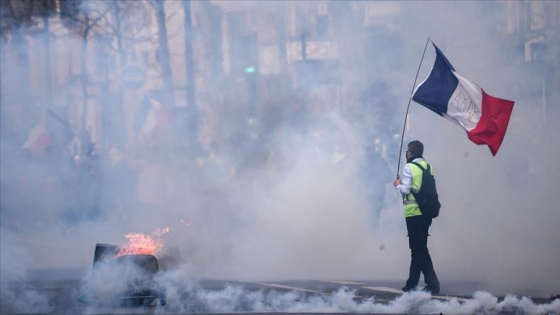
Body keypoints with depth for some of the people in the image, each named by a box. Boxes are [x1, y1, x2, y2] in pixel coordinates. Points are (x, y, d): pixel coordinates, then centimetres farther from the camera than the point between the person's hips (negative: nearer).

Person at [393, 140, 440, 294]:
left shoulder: (409, 167, -10)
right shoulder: (428, 167, 10)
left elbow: (405, 190, -15)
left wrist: (398, 184, 7)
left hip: (413, 213, -7)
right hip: (426, 213, 7)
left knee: (419, 249, -5)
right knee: (418, 248, 13)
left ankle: (432, 283, -12)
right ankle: (412, 283, 18)